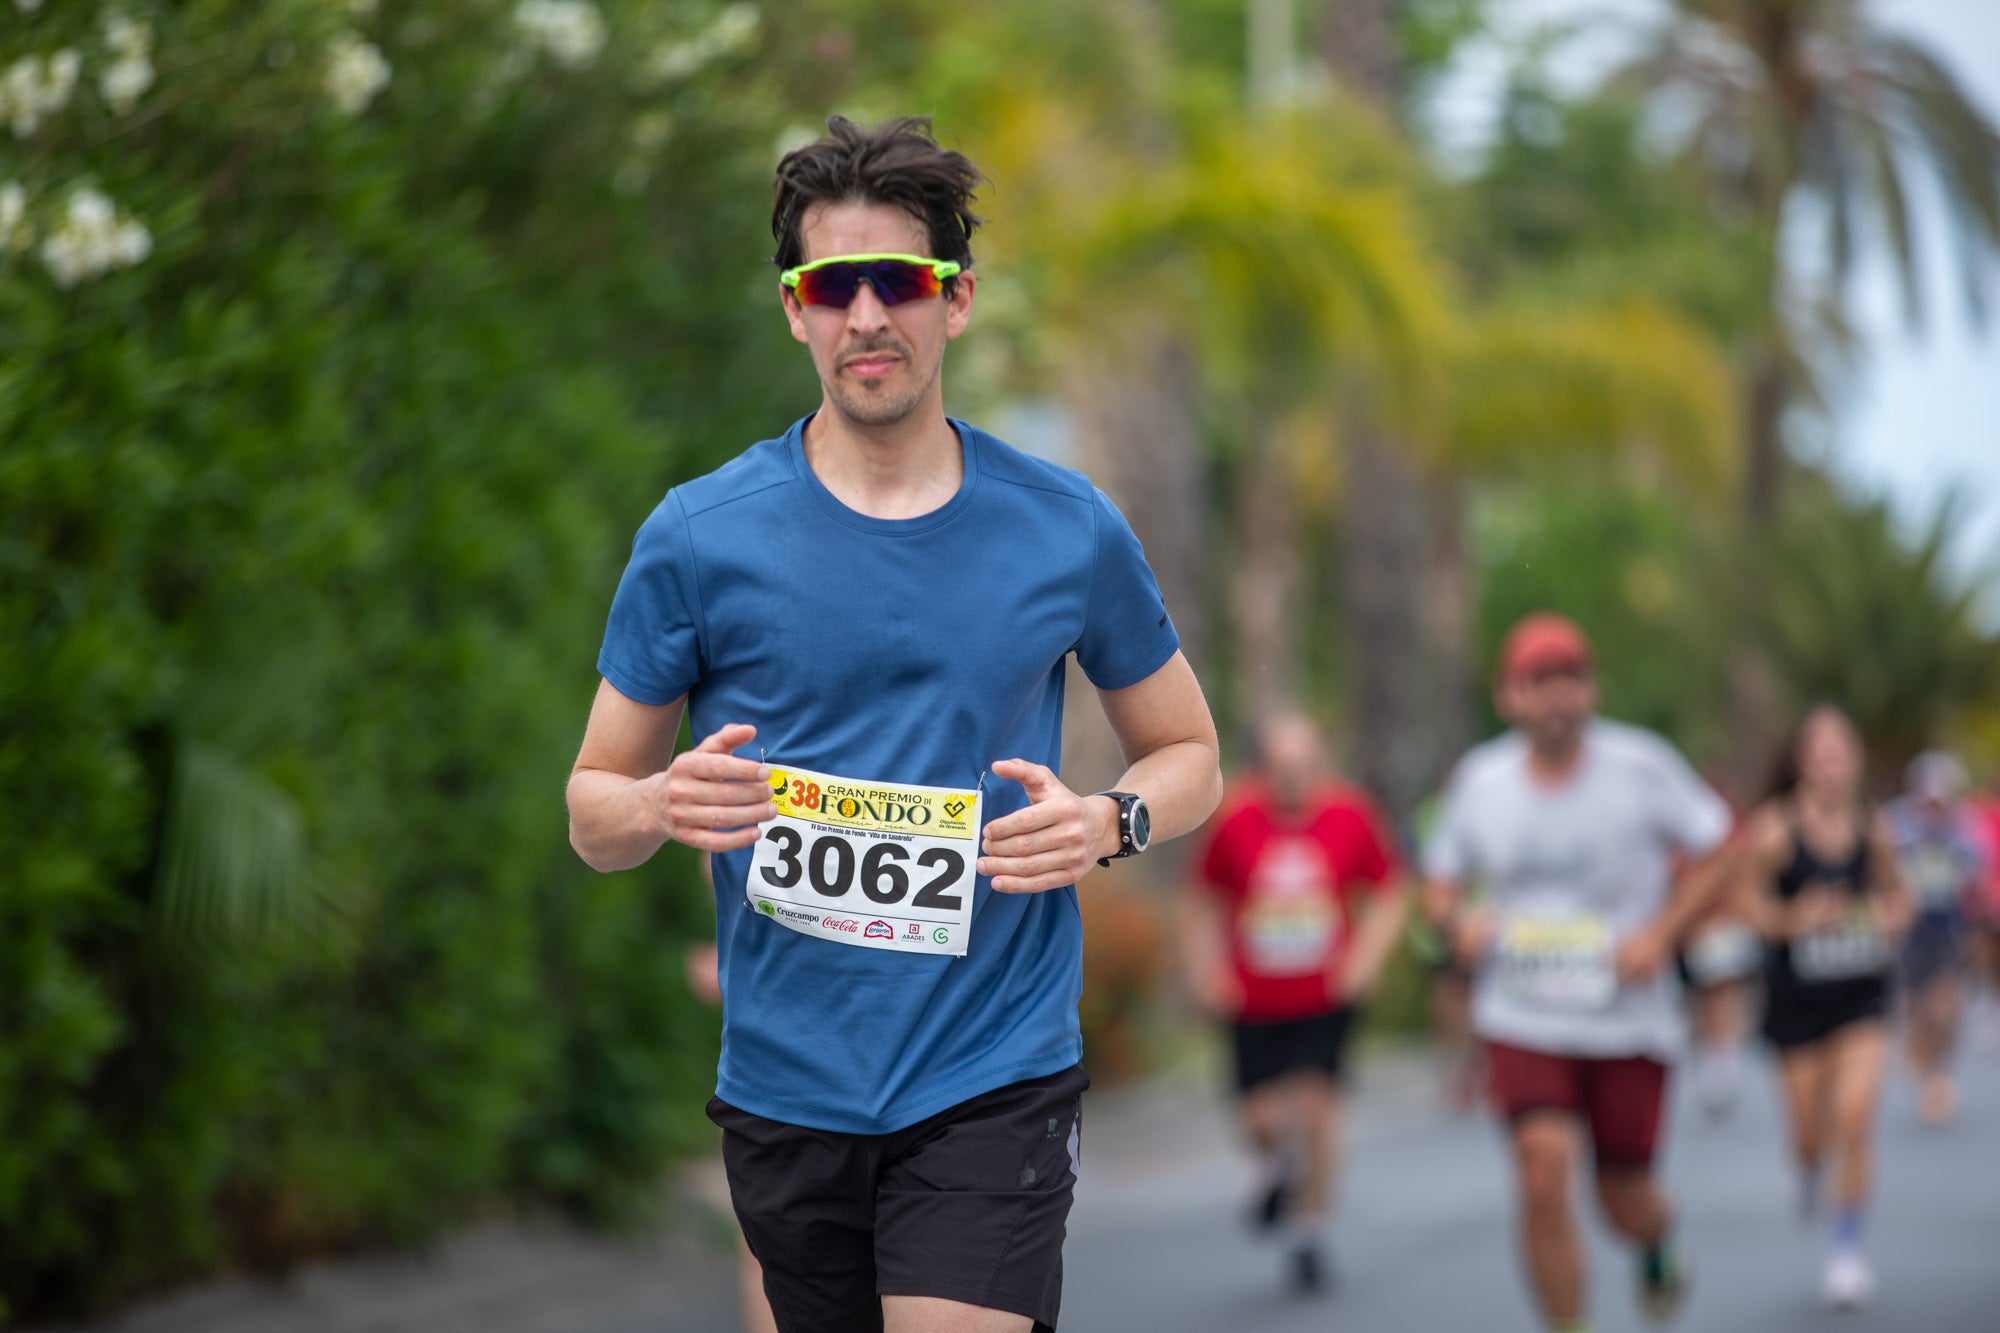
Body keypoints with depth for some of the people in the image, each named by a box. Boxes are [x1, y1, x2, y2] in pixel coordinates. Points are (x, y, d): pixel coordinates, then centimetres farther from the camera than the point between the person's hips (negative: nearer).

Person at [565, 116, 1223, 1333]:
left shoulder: (1069, 529, 2)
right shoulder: (698, 537, -1)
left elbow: (1192, 759, 13)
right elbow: (593, 813, 6)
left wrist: (1108, 821, -10)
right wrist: (664, 805, -18)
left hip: (992, 1082, -1)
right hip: (786, 1086, 1)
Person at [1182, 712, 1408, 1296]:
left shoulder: (1351, 818, -6)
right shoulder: (1235, 822, -6)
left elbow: (1388, 894, 7)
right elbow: (1205, 902, 9)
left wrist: (1366, 958, -6)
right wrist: (1207, 970, -1)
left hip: (1325, 999, -1)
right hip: (1255, 1001, 1)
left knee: (1316, 1100, -12)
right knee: (1259, 1118, -1)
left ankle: (1311, 1230, 5)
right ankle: (1281, 1166, 36)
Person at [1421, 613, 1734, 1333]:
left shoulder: (1640, 766, -8)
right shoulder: (1480, 778, 0)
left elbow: (1713, 861, 0)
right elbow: (1441, 880, 14)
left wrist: (1661, 933, -14)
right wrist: (1458, 921, -9)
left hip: (1629, 1024, -1)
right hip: (1522, 1022, 1)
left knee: (1624, 1198, 8)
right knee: (1544, 1175, -19)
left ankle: (1658, 1241, 46)